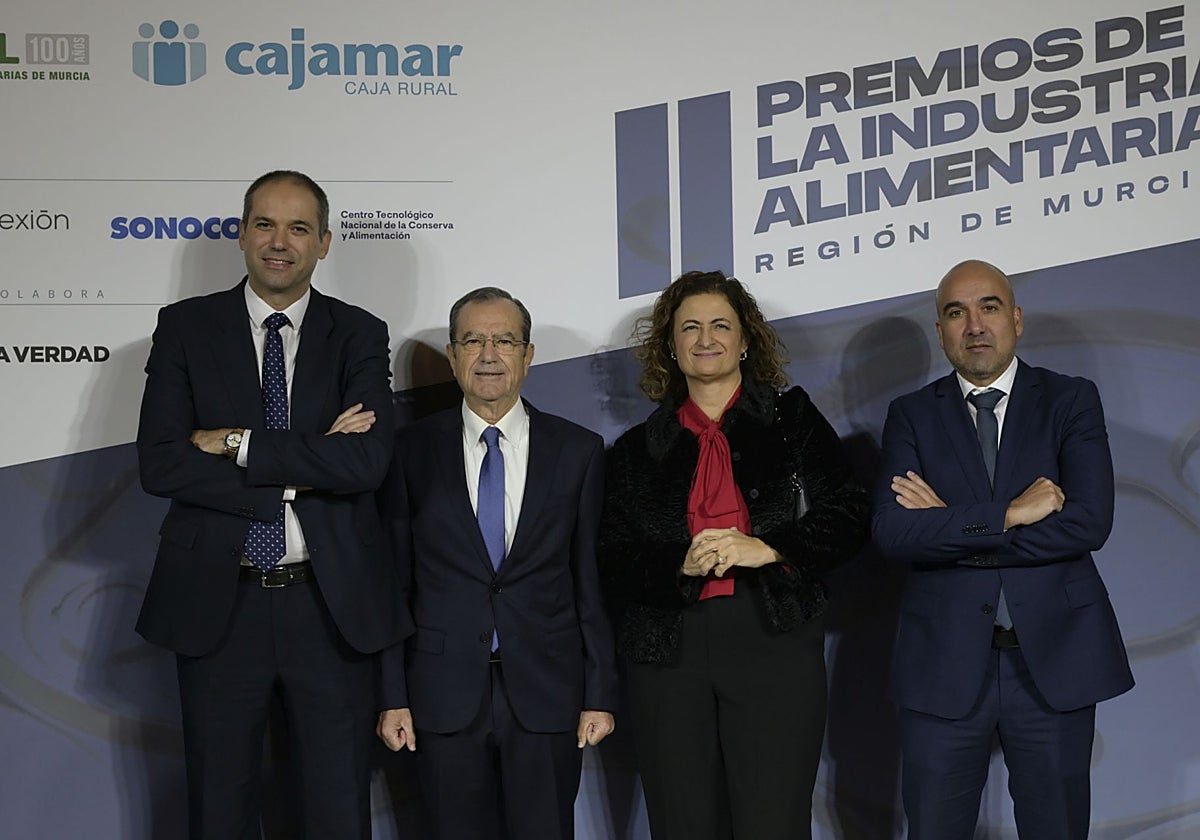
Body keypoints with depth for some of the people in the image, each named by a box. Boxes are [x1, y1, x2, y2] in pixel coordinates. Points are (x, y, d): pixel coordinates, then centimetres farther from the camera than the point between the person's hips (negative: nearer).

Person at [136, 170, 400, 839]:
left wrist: (236, 444, -14)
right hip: (217, 602, 0)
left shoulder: (360, 335, 2)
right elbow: (159, 464, -9)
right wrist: (305, 467, -14)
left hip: (333, 603, 0)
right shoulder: (186, 327, 3)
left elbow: (367, 462, -13)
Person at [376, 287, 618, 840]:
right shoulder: (412, 451, 3)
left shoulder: (578, 451, 3)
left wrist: (600, 695, 0)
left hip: (547, 695, 0)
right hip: (444, 697, 0)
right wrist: (393, 696, 0)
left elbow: (593, 580, 3)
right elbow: (394, 581, 4)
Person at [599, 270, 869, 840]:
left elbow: (848, 516, 2)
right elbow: (614, 564, 7)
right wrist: (681, 565, -13)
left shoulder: (792, 419, 10)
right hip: (668, 653, 2)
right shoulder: (636, 450, 13)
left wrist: (768, 548, -13)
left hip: (774, 642, -1)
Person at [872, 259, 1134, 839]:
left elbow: (1090, 521, -12)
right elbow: (891, 532, -10)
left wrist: (951, 530, -11)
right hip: (944, 664, 1)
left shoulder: (1071, 400, 4)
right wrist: (1008, 515, -16)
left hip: (1053, 660, 0)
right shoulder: (912, 415, 5)